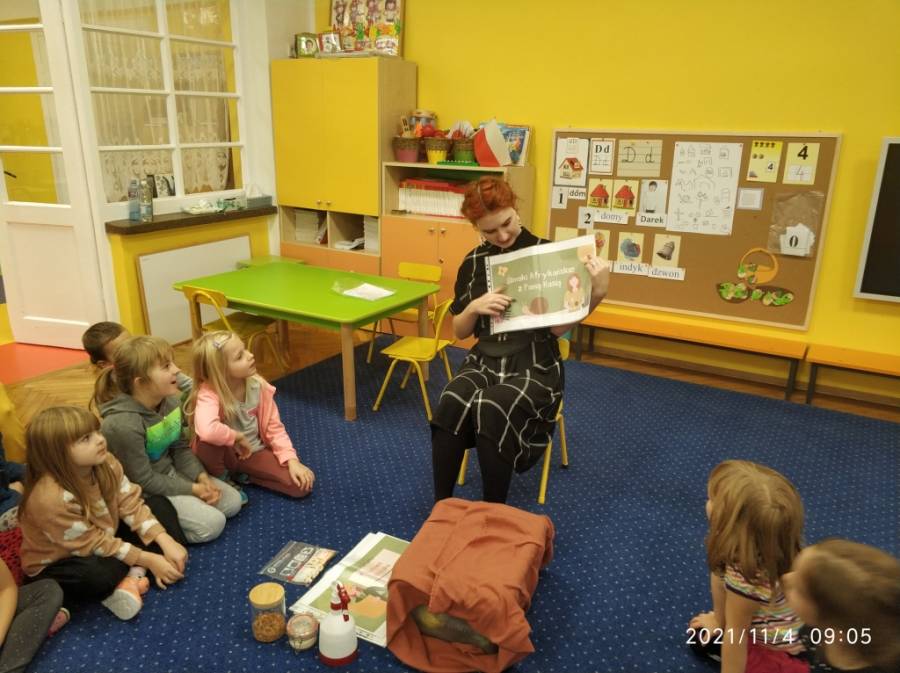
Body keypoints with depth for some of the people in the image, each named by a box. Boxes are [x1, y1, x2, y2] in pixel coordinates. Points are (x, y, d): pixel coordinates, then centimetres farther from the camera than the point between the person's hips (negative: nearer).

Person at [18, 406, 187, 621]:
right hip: (54, 564, -8)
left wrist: (166, 542, -21)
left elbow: (131, 505, -11)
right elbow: (94, 545, -28)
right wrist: (149, 560, -23)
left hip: (104, 536, 8)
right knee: (99, 575, -40)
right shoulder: (51, 498, -36)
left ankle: (132, 575, -14)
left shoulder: (105, 463, -17)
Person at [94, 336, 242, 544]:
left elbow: (180, 448, 4)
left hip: (172, 473, 8)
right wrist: (192, 489, -18)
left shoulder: (171, 400, -7)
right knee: (211, 523, -17)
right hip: (142, 493, -8)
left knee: (232, 501, 3)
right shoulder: (123, 424, -31)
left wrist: (202, 477, -11)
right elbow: (143, 481, -23)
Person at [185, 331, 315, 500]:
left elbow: (273, 427, -4)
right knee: (209, 439, -39)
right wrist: (238, 438, -30)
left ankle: (241, 476, 6)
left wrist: (292, 461, -15)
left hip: (253, 452, 4)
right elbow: (207, 431, -49)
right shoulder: (208, 393, -28)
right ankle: (219, 480, -7)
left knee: (302, 484, -14)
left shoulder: (258, 385, -12)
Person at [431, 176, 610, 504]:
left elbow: (557, 328, -8)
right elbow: (459, 332, 11)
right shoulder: (473, 262, 7)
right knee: (449, 406, -29)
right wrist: (475, 307, -10)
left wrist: (595, 292, -22)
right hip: (484, 361, 3)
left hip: (534, 367, -3)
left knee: (492, 412, -33)